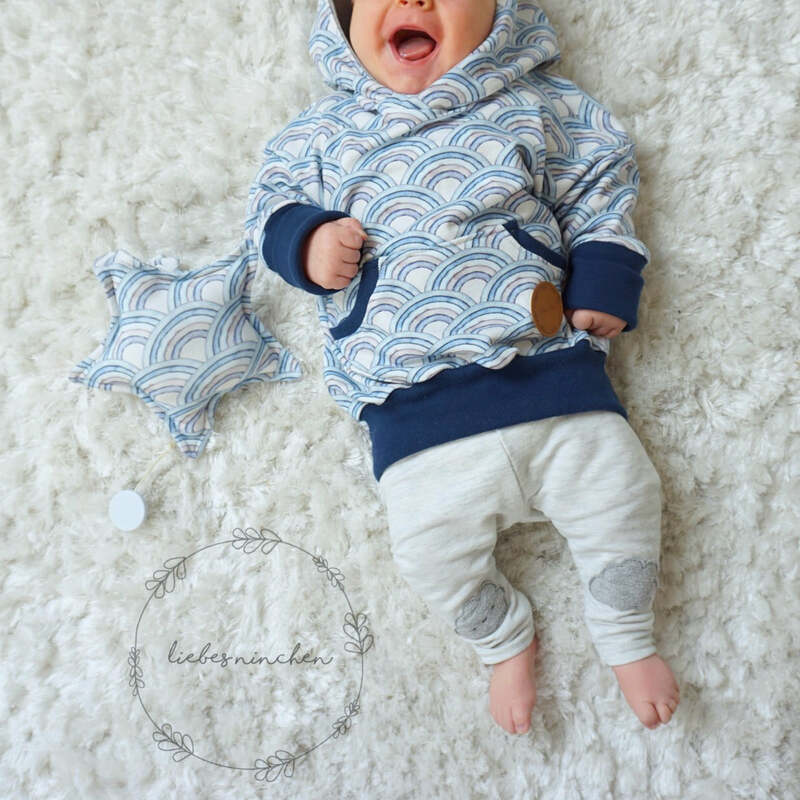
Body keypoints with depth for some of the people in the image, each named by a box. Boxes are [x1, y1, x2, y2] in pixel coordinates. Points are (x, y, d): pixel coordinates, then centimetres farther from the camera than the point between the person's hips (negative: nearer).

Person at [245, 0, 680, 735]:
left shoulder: (534, 107, 10)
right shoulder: (324, 133, 10)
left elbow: (601, 183, 16)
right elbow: (273, 197, 16)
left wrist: (604, 281, 2)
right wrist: (305, 241, -6)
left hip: (549, 366, 1)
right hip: (414, 409, 0)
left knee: (621, 496, -2)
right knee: (432, 548, -6)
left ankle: (627, 638, 32)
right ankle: (505, 640, 30)